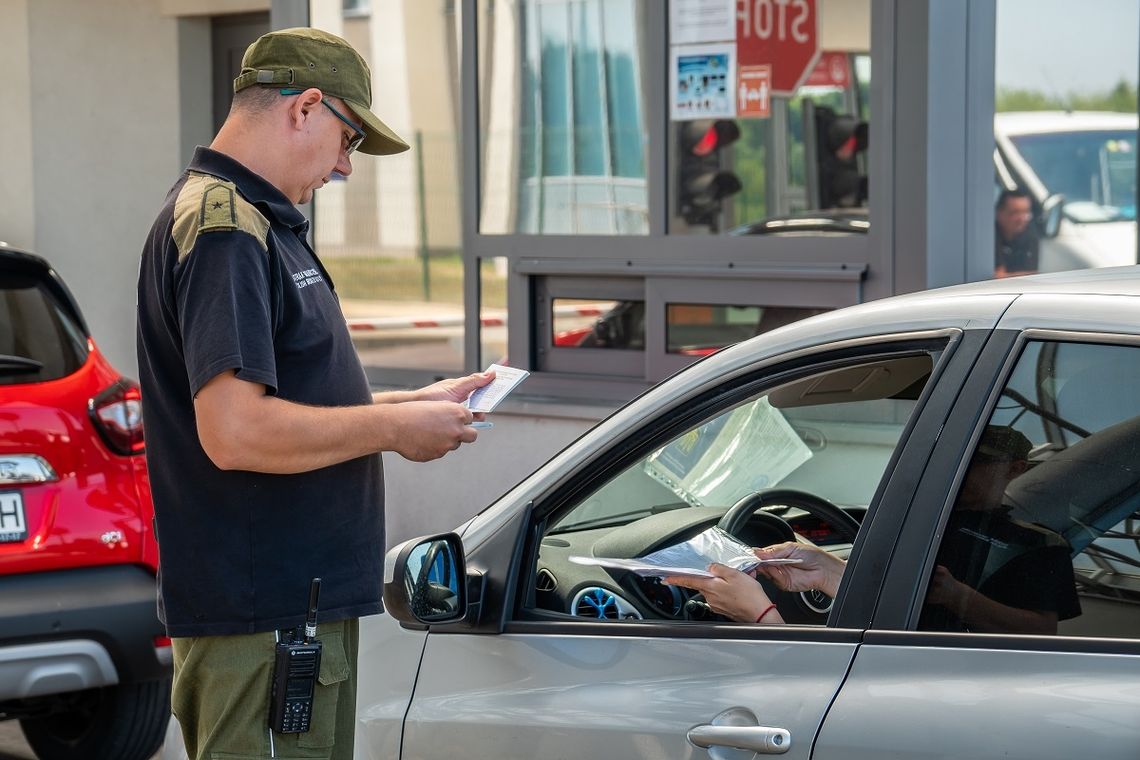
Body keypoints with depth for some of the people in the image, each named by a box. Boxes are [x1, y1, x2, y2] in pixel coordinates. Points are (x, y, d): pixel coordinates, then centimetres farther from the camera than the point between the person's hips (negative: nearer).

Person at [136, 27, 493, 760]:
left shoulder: (261, 222, 18)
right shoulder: (222, 230, -17)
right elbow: (235, 433, -26)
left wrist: (418, 402, 16)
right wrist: (393, 427, -16)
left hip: (300, 599, 11)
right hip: (262, 615, -11)